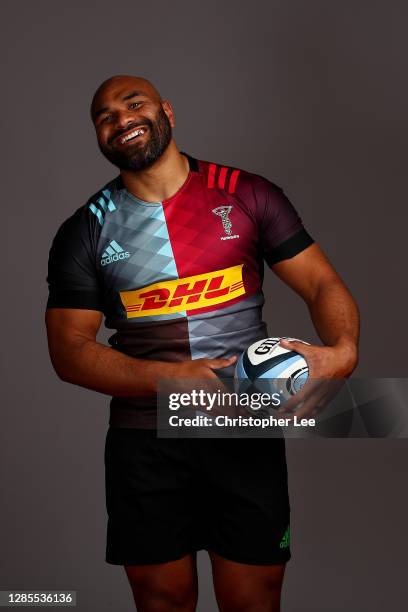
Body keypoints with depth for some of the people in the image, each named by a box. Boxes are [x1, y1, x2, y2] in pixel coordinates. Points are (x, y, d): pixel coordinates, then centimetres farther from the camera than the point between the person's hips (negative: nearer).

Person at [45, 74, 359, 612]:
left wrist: (343, 349, -21)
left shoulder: (247, 195, 1)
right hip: (145, 441, 1)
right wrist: (169, 378, -17)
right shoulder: (85, 231, 3)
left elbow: (322, 283, 2)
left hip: (248, 432, 0)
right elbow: (69, 350, -1)